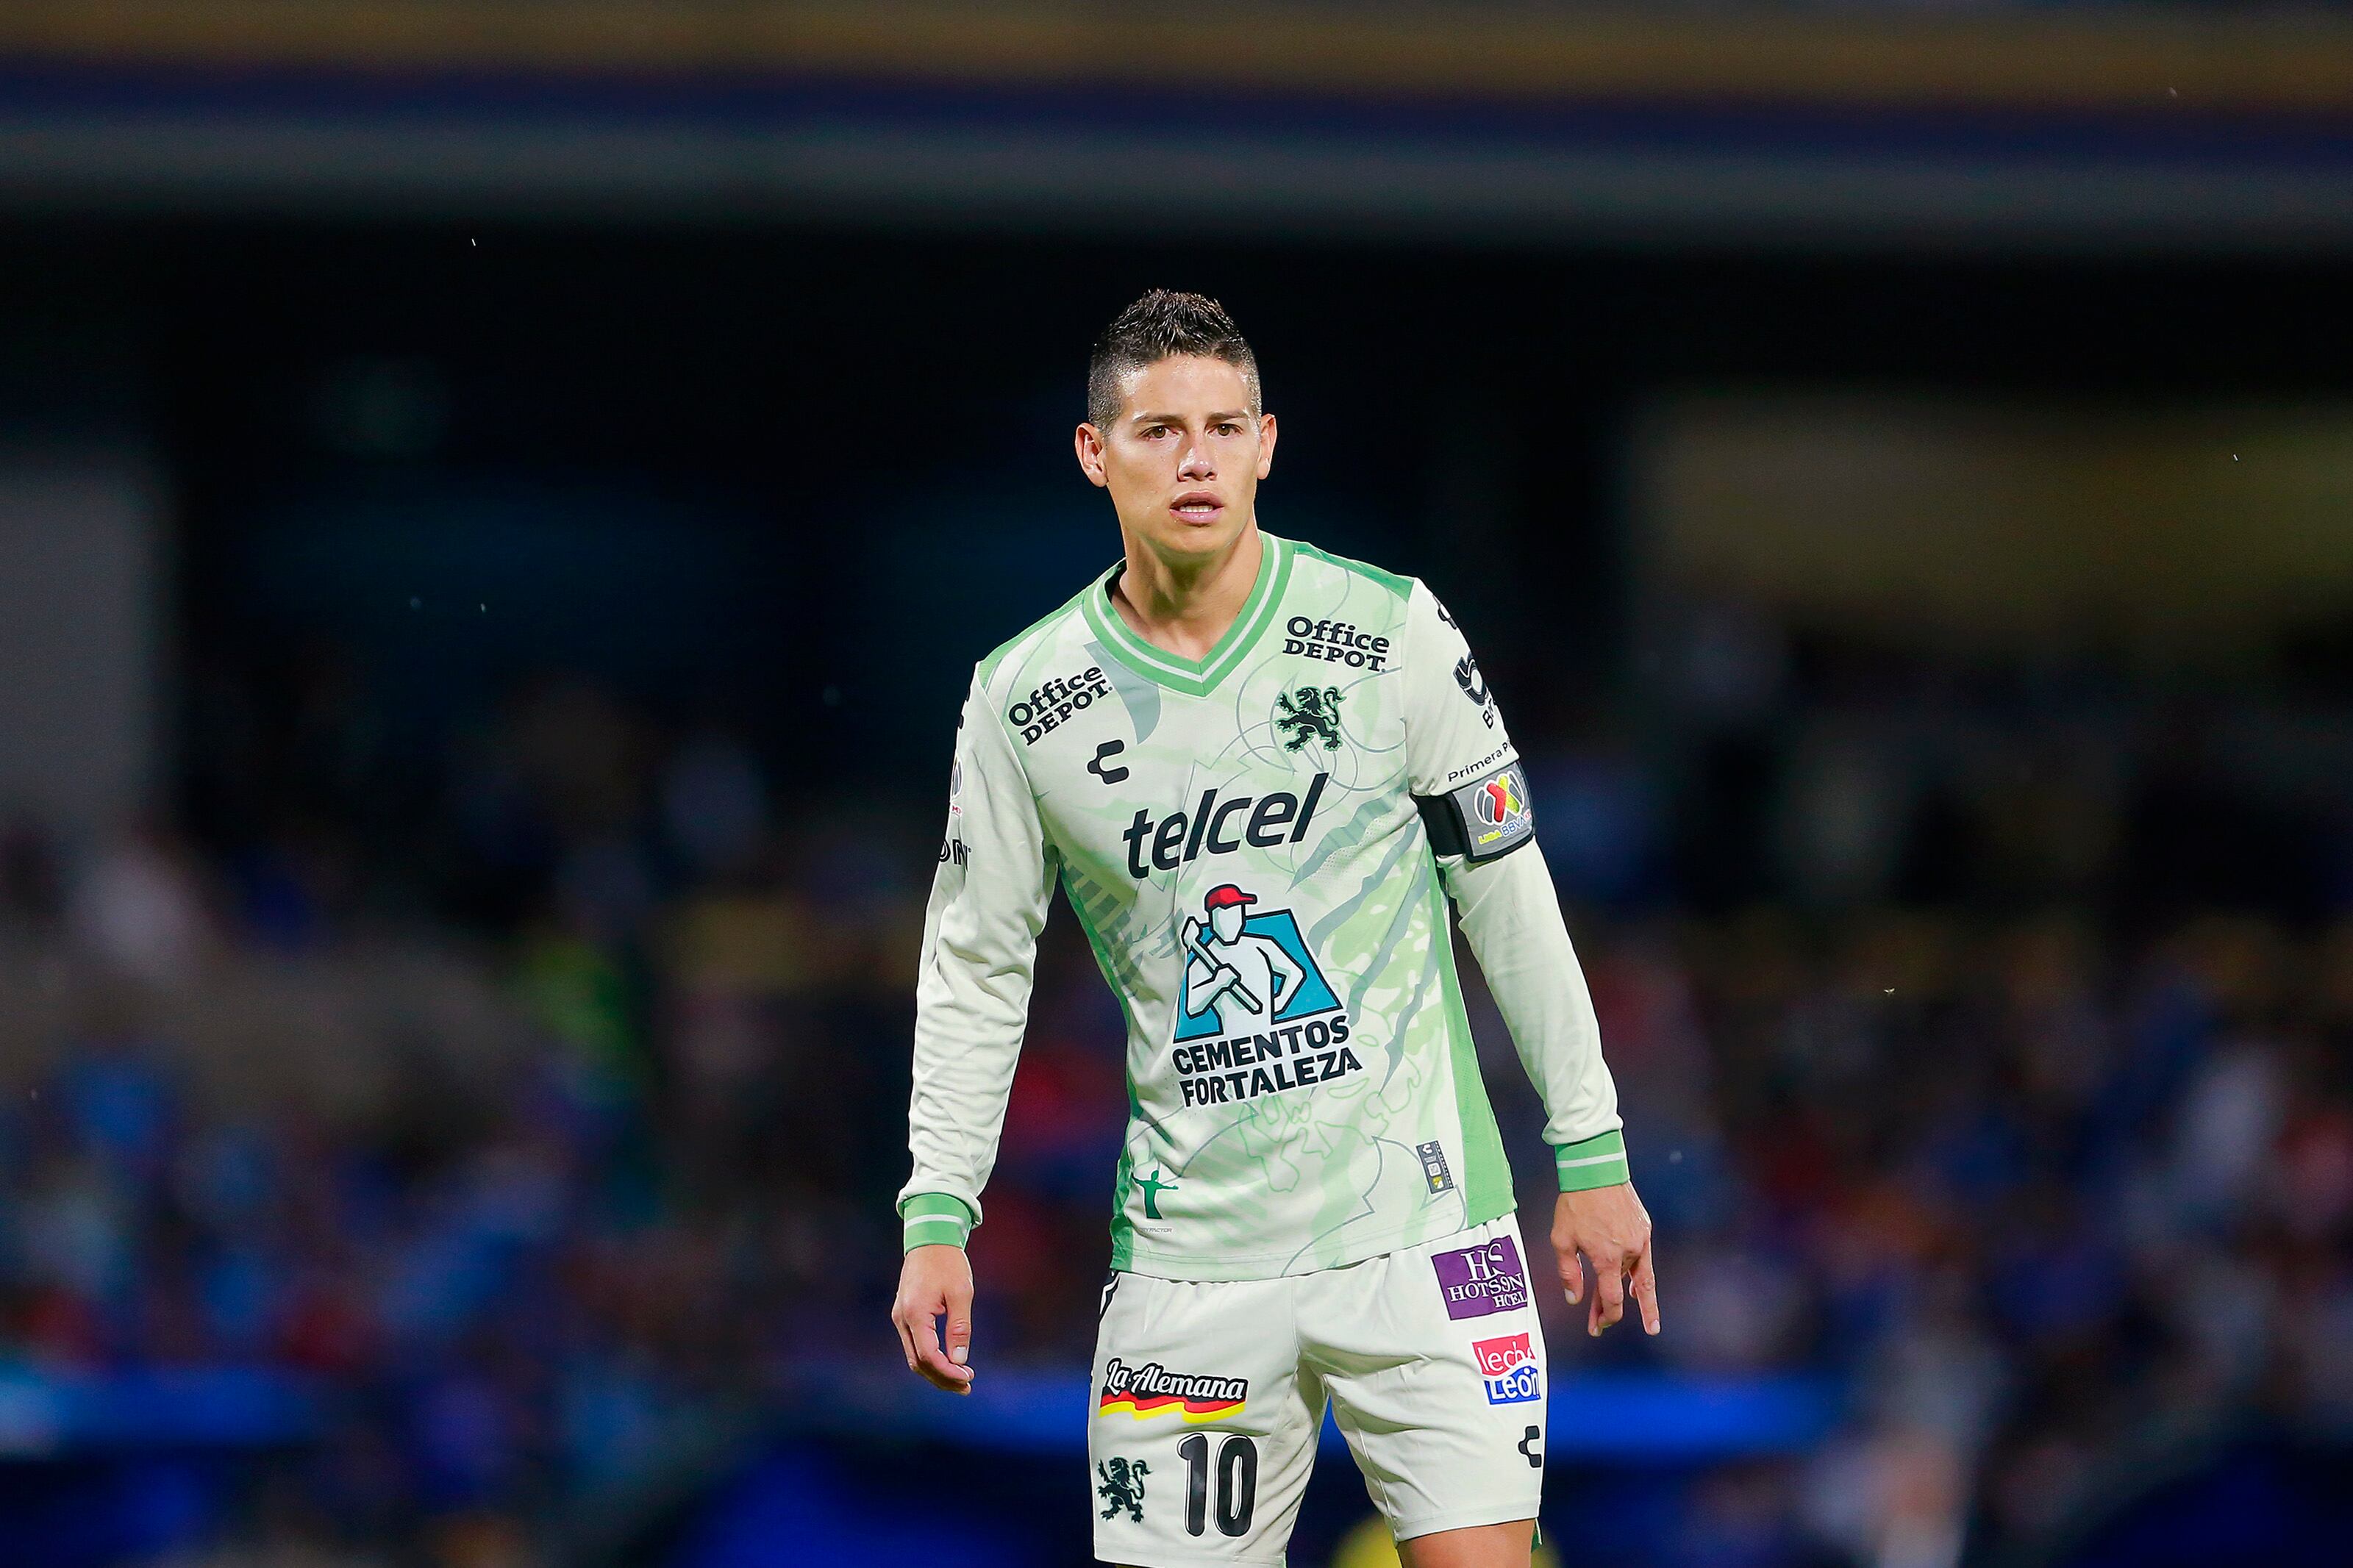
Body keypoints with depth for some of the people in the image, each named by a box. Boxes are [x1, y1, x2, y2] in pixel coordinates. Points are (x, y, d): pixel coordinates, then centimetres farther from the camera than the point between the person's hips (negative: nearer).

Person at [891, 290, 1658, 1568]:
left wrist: (1591, 1157, 5)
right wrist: (937, 1217, 3)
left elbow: (1511, 895, 5)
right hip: (1187, 1257, 1)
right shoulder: (1023, 698, 2)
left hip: (1417, 1217, -1)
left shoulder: (1391, 634, -2)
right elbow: (974, 965, 10)